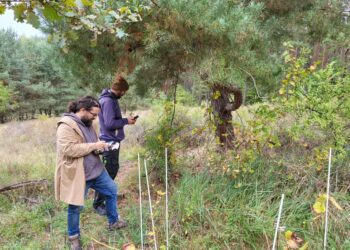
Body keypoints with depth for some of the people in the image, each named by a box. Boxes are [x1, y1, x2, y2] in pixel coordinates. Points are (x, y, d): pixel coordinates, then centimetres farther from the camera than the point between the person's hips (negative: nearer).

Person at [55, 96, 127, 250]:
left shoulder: (87, 123, 8)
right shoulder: (66, 125, -20)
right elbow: (69, 149, -31)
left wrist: (100, 147, -1)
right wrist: (94, 146, -25)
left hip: (96, 169, 9)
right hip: (77, 174, -8)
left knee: (112, 190, 15)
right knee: (75, 206, 7)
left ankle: (113, 222, 34)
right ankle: (73, 236, 31)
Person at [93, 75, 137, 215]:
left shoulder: (112, 99, 12)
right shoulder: (108, 101, -20)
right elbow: (109, 123, -24)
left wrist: (125, 120, 6)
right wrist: (126, 121, -15)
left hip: (113, 140, 10)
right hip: (109, 141, -10)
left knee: (113, 169, 21)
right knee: (107, 172, -5)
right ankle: (98, 203, 5)